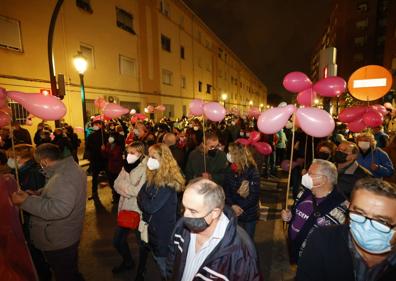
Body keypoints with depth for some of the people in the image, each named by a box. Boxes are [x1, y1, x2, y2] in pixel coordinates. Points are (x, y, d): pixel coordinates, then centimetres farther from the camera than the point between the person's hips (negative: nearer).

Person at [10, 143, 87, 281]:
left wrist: (26, 201, -33)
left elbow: (59, 208, -42)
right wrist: (38, 194, 5)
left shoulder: (63, 177, -32)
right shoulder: (68, 168, 1)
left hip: (59, 241, -9)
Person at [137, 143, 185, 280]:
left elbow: (151, 207, -24)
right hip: (152, 226, 7)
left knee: (164, 265, 11)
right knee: (157, 257, 25)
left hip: (163, 230, -7)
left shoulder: (169, 181, -24)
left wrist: (142, 196, -9)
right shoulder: (154, 176, 1)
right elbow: (141, 198, 4)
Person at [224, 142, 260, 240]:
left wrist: (241, 209, -20)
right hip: (233, 213, 3)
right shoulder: (230, 170, -3)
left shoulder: (252, 171, -13)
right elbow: (226, 191, -4)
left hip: (249, 213, -3)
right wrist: (232, 206, -20)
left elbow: (255, 195, -16)